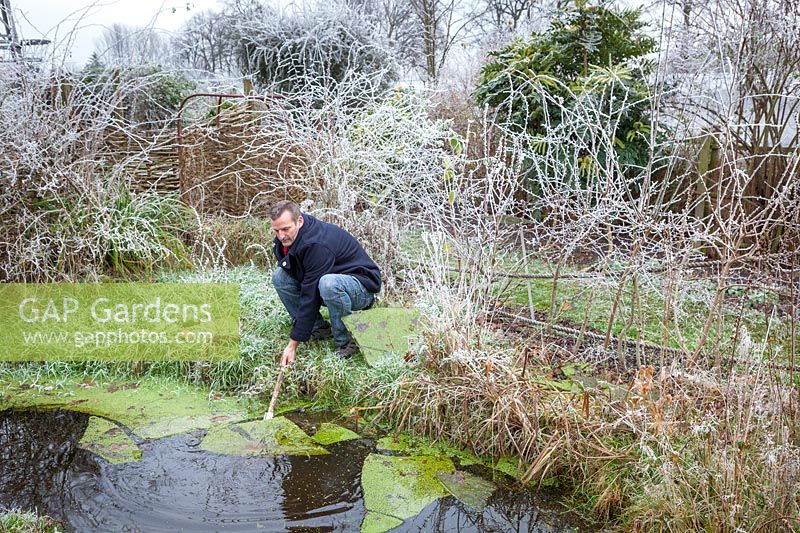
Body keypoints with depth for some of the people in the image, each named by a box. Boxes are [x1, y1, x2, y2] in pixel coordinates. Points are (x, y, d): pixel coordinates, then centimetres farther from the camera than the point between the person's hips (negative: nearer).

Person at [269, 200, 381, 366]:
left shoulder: (318, 245, -31)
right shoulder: (287, 237, -6)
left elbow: (310, 296, -32)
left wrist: (293, 345, -29)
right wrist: (285, 262, -13)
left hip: (362, 287, -8)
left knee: (328, 284, -42)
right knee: (279, 276, -6)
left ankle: (346, 341, -19)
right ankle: (319, 328, 1)